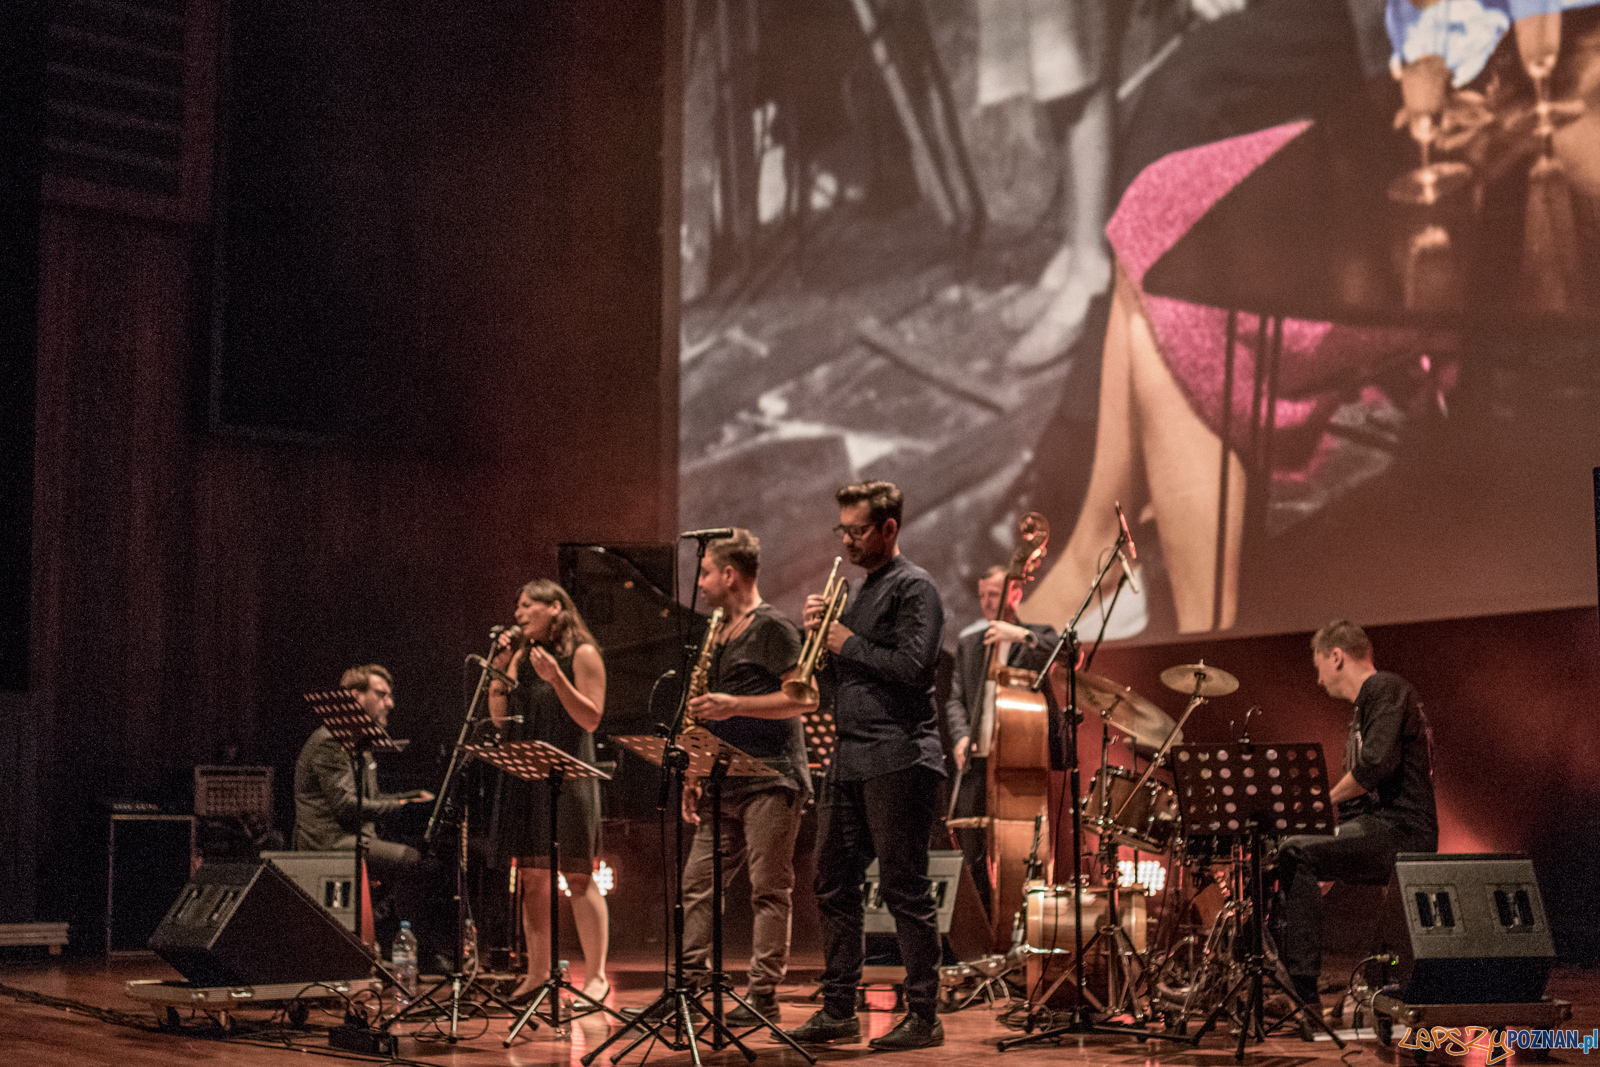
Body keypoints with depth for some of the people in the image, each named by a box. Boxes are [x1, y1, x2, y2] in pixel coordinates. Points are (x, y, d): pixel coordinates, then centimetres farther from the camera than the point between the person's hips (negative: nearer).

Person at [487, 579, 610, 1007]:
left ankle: (596, 975, -2)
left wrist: (555, 678, -18)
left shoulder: (582, 655, -2)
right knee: (531, 876, 7)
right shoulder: (521, 655, 15)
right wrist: (499, 669, 2)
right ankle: (538, 971, 15)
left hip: (568, 775, -6)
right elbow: (500, 719, 12)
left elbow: (591, 719, -9)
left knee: (578, 875, -7)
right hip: (524, 775, 6)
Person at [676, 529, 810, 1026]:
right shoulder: (721, 635, 20)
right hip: (725, 784, 9)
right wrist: (694, 779, 17)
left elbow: (800, 699, -15)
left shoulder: (773, 628, -6)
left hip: (771, 782, -9)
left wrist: (734, 706, -20)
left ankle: (763, 997, -3)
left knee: (769, 891, -5)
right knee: (698, 885, 5)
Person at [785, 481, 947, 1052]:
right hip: (850, 760, 9)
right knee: (835, 886, 10)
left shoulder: (913, 586, -7)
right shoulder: (859, 590, 20)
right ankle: (838, 1010, 18)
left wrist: (849, 643, -9)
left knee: (905, 889, -5)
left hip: (898, 761, -9)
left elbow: (912, 667, -19)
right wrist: (820, 630, 5)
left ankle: (923, 1016, 2)